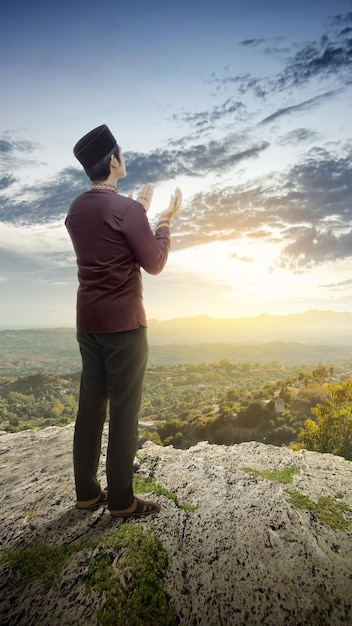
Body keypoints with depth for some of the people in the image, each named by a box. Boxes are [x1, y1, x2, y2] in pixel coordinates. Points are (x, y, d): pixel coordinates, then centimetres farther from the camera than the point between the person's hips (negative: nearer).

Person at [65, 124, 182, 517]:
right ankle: (121, 500, 14)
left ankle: (86, 492, 24)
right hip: (123, 323, -7)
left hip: (88, 322, 8)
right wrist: (165, 221, 5)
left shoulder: (76, 210, 12)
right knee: (124, 411, 1)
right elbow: (154, 263, -7)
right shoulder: (126, 208, -13)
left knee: (90, 406, 12)